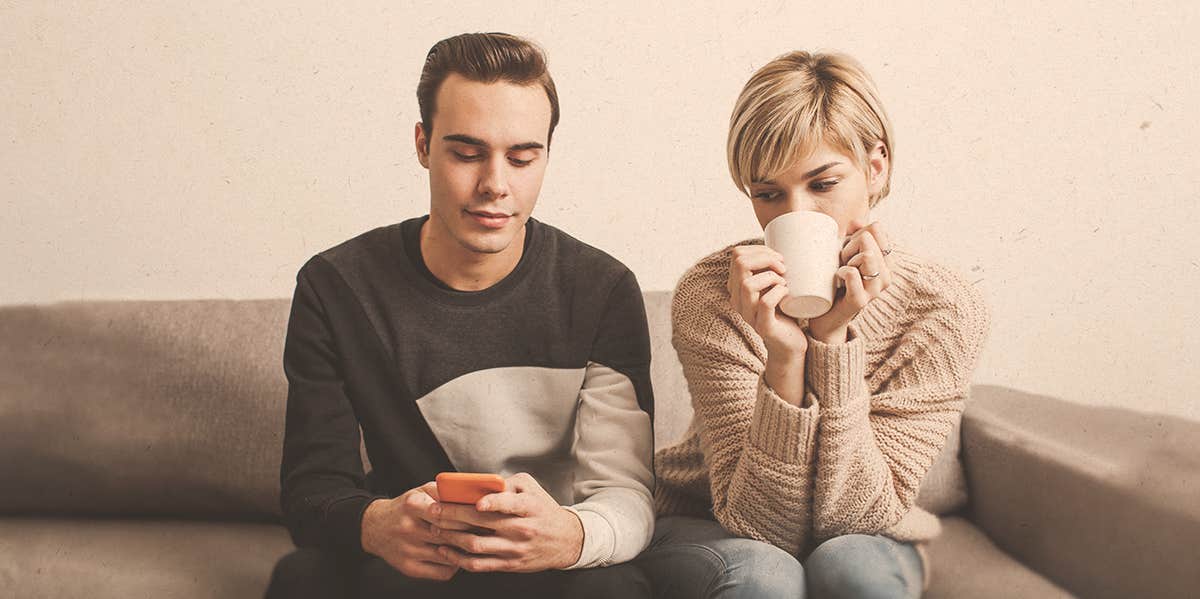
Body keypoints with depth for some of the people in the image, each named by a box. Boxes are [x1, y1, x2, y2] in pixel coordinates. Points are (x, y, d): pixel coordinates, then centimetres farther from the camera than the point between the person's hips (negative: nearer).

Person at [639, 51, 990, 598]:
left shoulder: (944, 310, -19)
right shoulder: (711, 296, -22)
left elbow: (857, 516, -23)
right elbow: (764, 522, -25)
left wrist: (832, 339, -33)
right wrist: (784, 356, -40)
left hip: (865, 542, 2)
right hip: (708, 529, -1)